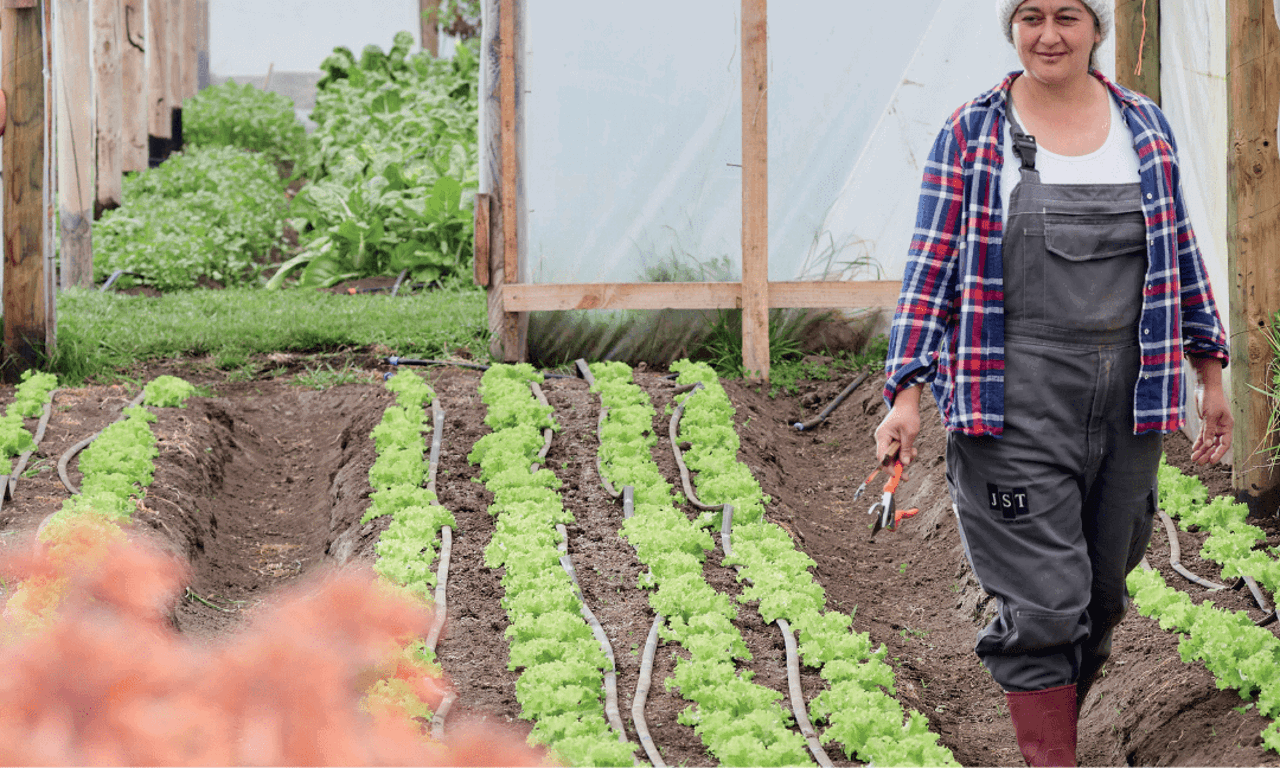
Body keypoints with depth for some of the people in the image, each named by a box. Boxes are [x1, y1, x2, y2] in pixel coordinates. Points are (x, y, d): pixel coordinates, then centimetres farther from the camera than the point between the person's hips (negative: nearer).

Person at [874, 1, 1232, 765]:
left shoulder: (1145, 127, 9)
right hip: (1016, 406, -4)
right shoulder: (972, 135, 0)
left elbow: (1181, 255, 15)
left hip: (1128, 399, 4)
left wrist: (1211, 375, 14)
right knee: (1043, 605, -9)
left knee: (1102, 594, 10)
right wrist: (907, 394, -8)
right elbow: (934, 268, -1)